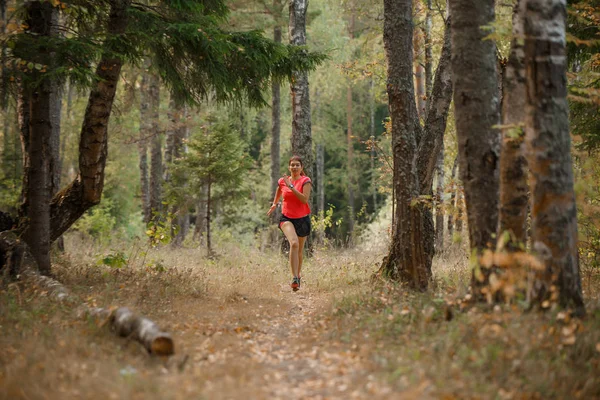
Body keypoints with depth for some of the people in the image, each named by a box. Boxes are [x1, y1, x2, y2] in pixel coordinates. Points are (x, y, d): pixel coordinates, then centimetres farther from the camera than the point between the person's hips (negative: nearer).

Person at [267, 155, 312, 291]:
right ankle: (295, 279, -32)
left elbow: (305, 199, -20)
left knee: (299, 250, 12)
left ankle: (298, 277, 36)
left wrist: (291, 186, -22)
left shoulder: (305, 181, -5)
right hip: (287, 218, 0)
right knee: (294, 243, -27)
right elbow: (278, 196, 27)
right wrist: (274, 205, 15)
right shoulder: (282, 181, 4)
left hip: (302, 219, 0)